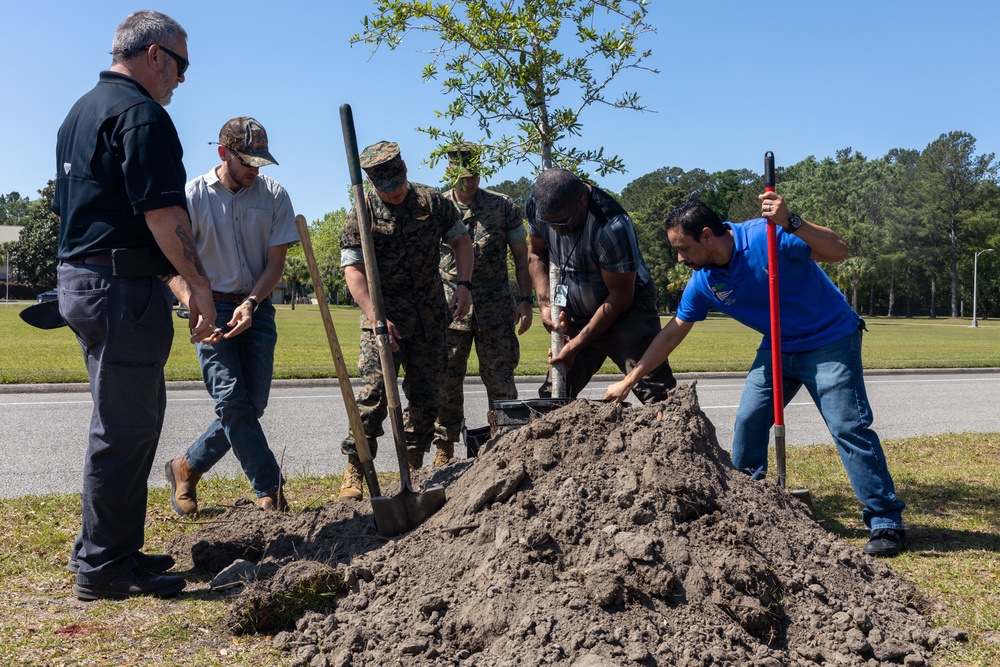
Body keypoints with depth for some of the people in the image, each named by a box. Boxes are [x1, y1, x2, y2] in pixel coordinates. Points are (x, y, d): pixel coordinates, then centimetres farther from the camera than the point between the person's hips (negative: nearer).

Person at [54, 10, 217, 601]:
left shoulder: (80, 112, 20)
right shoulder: (141, 114, -12)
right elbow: (162, 214, -20)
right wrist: (200, 286, -15)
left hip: (81, 279, 11)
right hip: (125, 286, -10)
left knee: (137, 415, 17)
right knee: (124, 428, -4)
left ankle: (119, 549, 24)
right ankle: (103, 565, 5)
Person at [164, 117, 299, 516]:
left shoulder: (274, 195, 2)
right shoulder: (194, 195, -4)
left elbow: (275, 263, 2)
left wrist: (250, 303, -13)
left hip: (257, 307, 3)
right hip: (212, 307, -3)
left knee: (252, 405, 2)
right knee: (232, 401, -12)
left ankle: (187, 467, 22)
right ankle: (270, 489, -2)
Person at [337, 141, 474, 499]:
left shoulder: (433, 202, 3)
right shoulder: (361, 215, -5)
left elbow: (461, 241, 11)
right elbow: (354, 271, -11)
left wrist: (464, 285, -5)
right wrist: (377, 318, -22)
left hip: (430, 313, 3)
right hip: (384, 311, -3)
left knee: (427, 393, 7)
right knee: (375, 390, -14)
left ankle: (413, 467, 21)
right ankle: (355, 469, -3)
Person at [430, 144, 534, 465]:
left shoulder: (504, 206, 4)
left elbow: (520, 256, 8)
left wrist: (525, 300, 0)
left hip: (496, 306, 0)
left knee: (500, 379, 1)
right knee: (446, 380, 1)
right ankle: (444, 448, 14)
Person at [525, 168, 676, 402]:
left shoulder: (612, 227, -31)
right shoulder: (536, 204, -12)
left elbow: (620, 297, -23)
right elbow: (536, 252, 7)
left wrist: (576, 345, -19)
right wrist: (545, 303, -8)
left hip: (626, 313, -6)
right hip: (576, 316, 6)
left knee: (658, 396, -18)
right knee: (551, 398, 7)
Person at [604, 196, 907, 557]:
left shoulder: (766, 237, -25)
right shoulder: (703, 282, -7)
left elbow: (838, 251, -30)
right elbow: (671, 334, 2)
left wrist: (791, 223, -46)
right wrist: (627, 382, 2)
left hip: (830, 341, -6)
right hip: (778, 348, 6)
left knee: (848, 426, -12)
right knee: (748, 422, 3)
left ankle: (886, 521, -2)